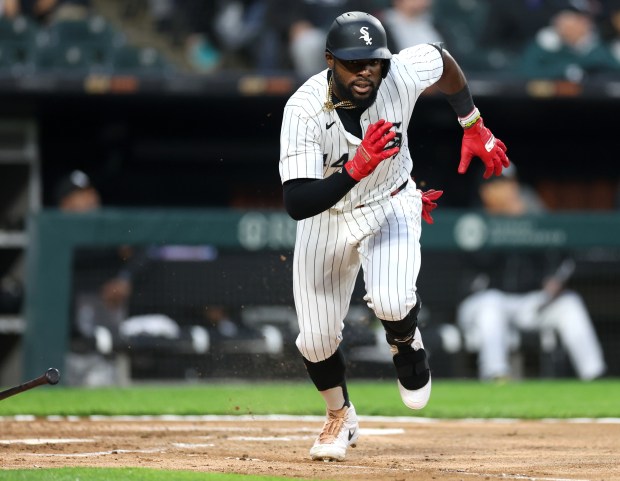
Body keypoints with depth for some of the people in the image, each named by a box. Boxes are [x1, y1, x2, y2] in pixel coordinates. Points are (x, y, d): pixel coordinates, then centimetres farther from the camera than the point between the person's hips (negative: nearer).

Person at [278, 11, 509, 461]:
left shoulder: (403, 73, -25)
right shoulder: (304, 110, -31)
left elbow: (444, 60, 1)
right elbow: (297, 204, -38)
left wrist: (474, 128, 9)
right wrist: (358, 167, -49)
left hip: (391, 207, 0)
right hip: (327, 217, 0)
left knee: (391, 301, -28)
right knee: (316, 339, 2)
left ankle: (406, 343, 11)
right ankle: (341, 417, 35)